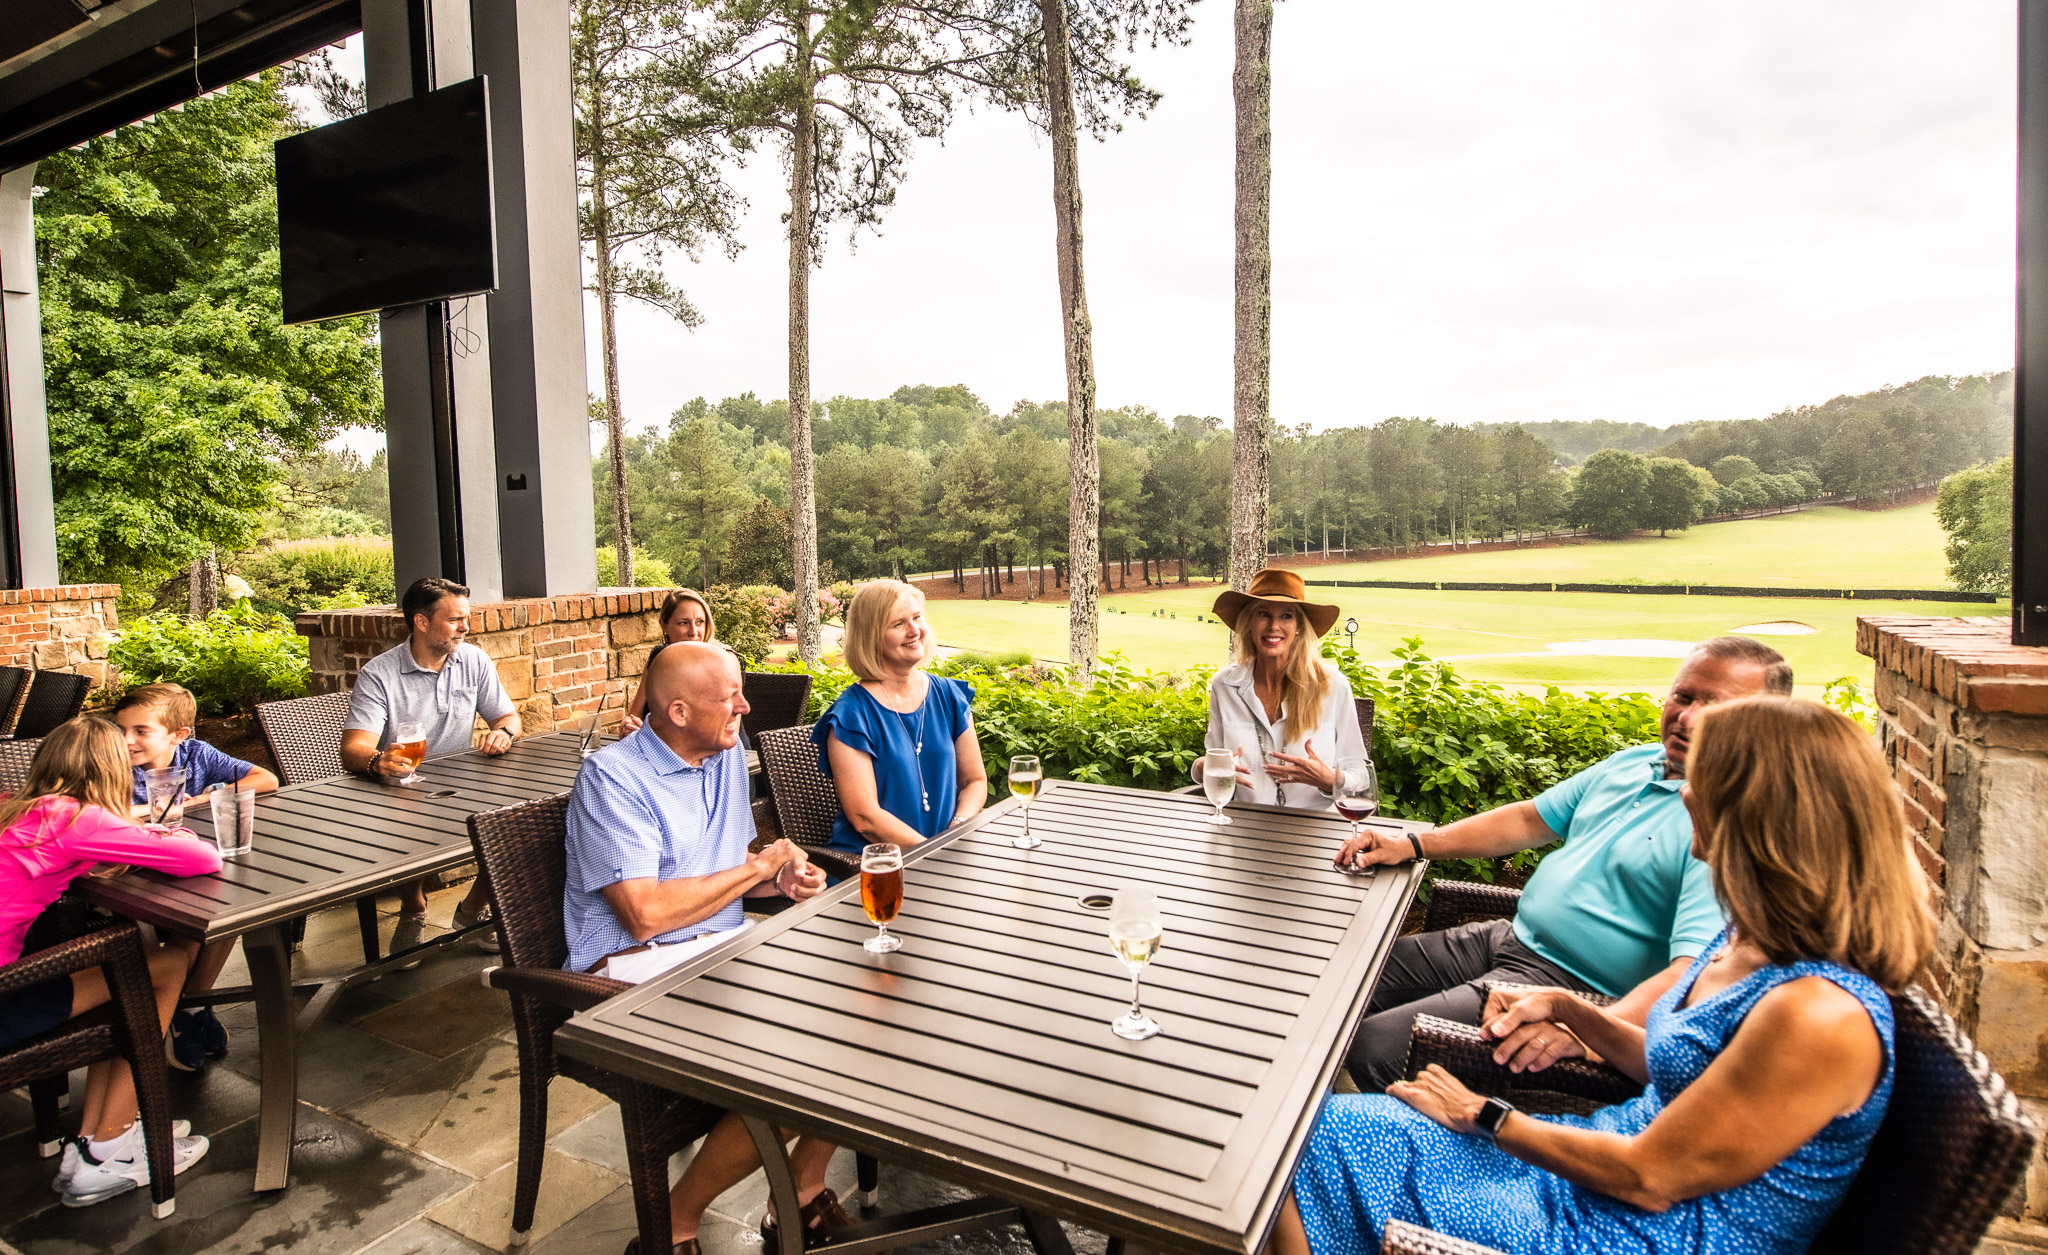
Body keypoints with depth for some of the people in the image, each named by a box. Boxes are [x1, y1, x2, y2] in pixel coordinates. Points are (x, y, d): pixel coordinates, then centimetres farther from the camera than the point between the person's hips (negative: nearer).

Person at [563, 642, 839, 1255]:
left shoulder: (727, 754, 11)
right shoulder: (612, 777, -13)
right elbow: (647, 913, -23)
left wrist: (785, 877, 0)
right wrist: (758, 866, -12)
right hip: (636, 966, -8)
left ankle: (804, 1191, 8)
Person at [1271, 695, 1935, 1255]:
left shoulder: (1822, 1014, -29)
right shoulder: (1752, 938, 0)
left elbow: (1648, 1177, -23)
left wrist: (1482, 1114, -12)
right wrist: (1567, 1011, 4)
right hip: (1615, 1147, 8)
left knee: (1327, 1146, -10)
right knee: (1334, 1127, -1)